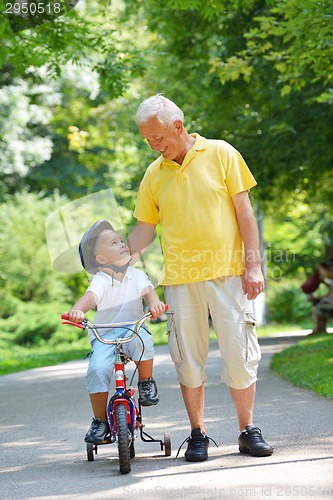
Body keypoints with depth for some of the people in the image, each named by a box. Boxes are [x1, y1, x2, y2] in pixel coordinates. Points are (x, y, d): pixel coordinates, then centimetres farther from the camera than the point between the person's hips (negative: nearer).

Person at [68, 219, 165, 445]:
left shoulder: (136, 275, 5)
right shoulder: (101, 280, -6)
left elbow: (148, 291, -10)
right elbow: (90, 297, -23)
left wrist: (155, 304, -34)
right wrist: (77, 310, -45)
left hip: (133, 330, 1)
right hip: (104, 336, -1)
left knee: (142, 339, -35)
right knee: (97, 370, -24)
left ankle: (146, 382, -9)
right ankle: (100, 421, -6)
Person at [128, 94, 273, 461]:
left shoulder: (220, 154, 2)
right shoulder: (154, 174, 10)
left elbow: (244, 212, 2)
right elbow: (144, 228, 14)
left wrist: (253, 265, -3)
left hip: (226, 272, -2)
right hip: (179, 279, 2)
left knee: (238, 353, -1)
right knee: (188, 357, 4)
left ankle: (248, 430, 14)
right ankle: (197, 434, 15)